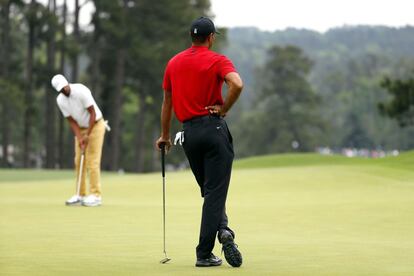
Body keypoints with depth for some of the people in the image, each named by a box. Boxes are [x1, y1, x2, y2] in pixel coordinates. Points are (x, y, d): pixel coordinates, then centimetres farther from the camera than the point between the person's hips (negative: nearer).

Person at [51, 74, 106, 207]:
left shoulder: (81, 91, -25)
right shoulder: (60, 100, -8)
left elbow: (93, 113, -21)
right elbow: (72, 121, -3)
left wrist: (87, 135, -22)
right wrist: (79, 138, -16)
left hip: (95, 125, -6)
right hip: (80, 128, 6)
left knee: (92, 161, -12)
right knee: (78, 161, 2)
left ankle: (96, 195, -10)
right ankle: (81, 195, 8)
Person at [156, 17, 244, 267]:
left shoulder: (173, 63, 12)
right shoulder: (218, 60, -3)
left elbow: (167, 101, 17)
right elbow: (237, 84, -23)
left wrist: (165, 135, 25)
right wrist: (224, 110, -9)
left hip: (189, 132, 5)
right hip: (214, 129, -5)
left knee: (209, 190, 16)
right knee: (215, 192, -3)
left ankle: (222, 228, -4)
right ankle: (204, 254, -10)